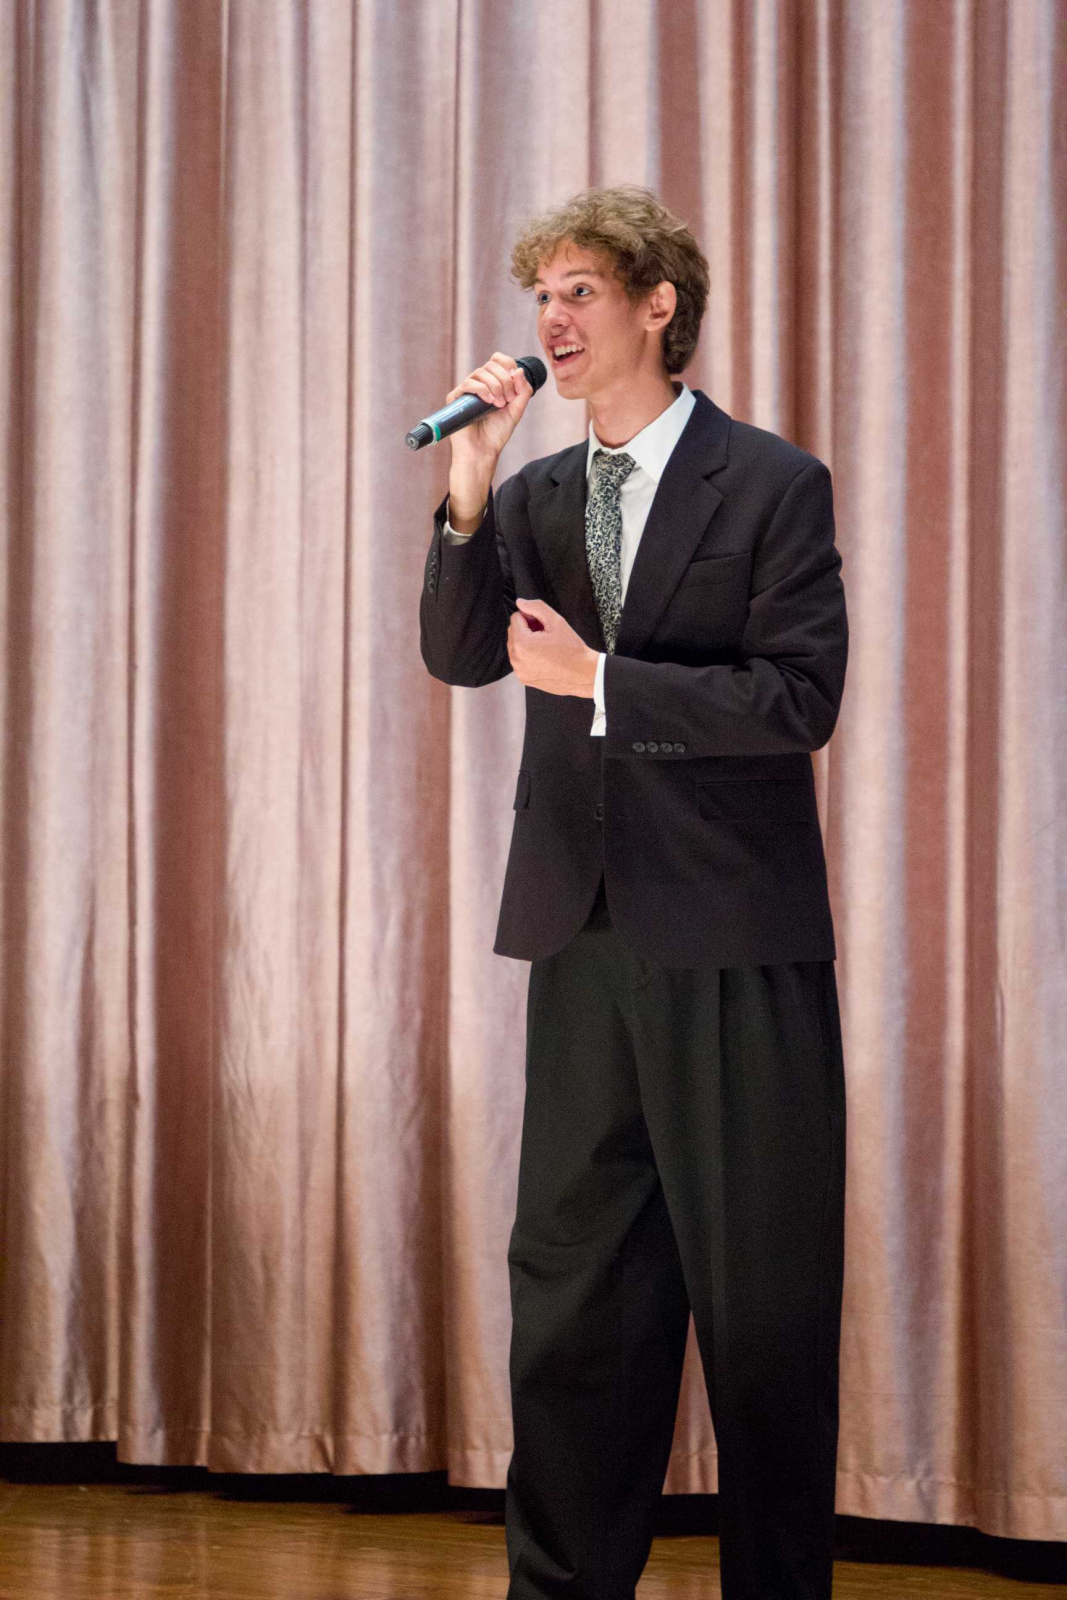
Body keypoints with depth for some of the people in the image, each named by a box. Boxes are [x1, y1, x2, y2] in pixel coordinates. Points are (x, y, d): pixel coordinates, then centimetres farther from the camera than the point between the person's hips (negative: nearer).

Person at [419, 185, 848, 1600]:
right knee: (573, 1288, 10)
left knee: (762, 1299, 2)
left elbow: (800, 697, -12)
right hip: (586, 937, 5)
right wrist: (470, 491, -11)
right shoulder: (534, 497, 12)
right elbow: (460, 654, 1)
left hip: (735, 946, -5)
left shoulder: (772, 484, -4)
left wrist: (599, 680, -14)